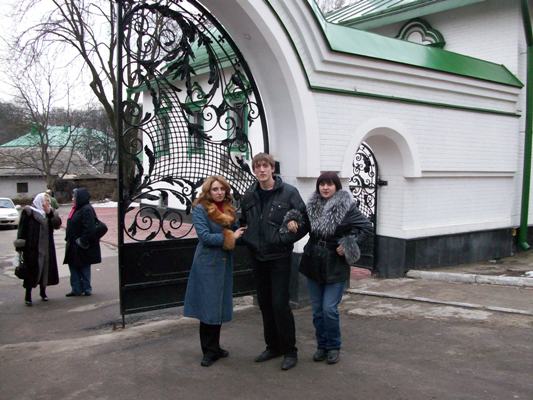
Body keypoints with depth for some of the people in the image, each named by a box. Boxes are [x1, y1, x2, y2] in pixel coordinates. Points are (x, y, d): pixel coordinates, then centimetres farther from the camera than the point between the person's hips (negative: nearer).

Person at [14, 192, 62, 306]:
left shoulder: (51, 212, 10)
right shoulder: (29, 211, -6)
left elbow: (57, 224, -3)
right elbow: (22, 229, -8)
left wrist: (49, 214, -15)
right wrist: (20, 246, -12)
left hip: (47, 247, 5)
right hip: (32, 247, -5)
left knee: (46, 269, 9)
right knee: (32, 270, -3)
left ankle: (43, 292, 25)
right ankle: (28, 295, 6)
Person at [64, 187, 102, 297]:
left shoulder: (87, 210, -18)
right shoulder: (77, 209, 13)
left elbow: (89, 228, -25)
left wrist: (82, 241, -22)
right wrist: (69, 239, 14)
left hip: (82, 247, -10)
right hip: (74, 245, 10)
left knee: (84, 268, 1)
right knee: (74, 267, 12)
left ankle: (86, 289, 12)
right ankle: (76, 289, 20)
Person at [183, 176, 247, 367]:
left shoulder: (229, 209, 9)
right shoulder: (200, 209, -9)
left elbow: (235, 230, 18)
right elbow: (204, 236, -17)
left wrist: (239, 234, -2)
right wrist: (229, 237, -15)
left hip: (225, 263, 6)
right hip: (208, 263, -6)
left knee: (220, 306, 13)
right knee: (209, 307, -1)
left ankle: (214, 347, 25)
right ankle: (209, 351, 10)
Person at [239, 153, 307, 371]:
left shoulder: (288, 192, -8)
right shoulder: (249, 195, 6)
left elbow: (304, 222, -7)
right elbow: (243, 221, 19)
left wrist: (285, 239, -14)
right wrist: (247, 238, 3)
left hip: (279, 257, -5)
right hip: (257, 257, 5)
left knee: (280, 304, -6)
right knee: (264, 303, 13)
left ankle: (290, 351, 10)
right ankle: (273, 346, 28)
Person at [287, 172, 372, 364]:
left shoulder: (346, 206, -9)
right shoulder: (312, 205, 3)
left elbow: (366, 226, -7)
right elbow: (301, 218, 16)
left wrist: (349, 243, -16)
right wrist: (292, 219, -7)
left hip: (335, 265, -4)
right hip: (313, 263, 5)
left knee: (329, 309, -5)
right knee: (317, 309, 11)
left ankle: (333, 347, 15)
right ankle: (321, 345, 27)